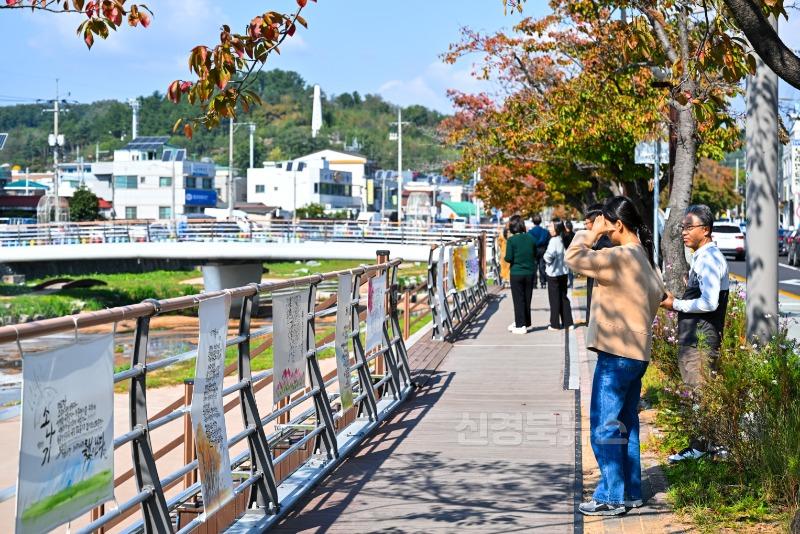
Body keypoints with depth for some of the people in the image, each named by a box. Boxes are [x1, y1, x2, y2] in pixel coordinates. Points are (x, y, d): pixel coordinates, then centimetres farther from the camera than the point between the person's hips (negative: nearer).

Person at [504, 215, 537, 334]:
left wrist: (505, 258, 6)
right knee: (527, 298, 14)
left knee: (518, 299, 3)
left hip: (516, 273, -4)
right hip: (529, 272, 4)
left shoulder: (511, 240, -13)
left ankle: (521, 325, 2)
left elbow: (509, 258, -15)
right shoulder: (530, 238, -2)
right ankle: (526, 322, 23)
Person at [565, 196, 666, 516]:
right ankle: (630, 491, 22)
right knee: (626, 425, 16)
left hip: (616, 355, -10)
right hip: (637, 353, 10)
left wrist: (591, 233, -8)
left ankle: (611, 497, -1)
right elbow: (658, 296, 20)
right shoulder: (644, 258, 12)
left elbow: (575, 258, -21)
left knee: (604, 428, -3)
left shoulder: (620, 257, -18)